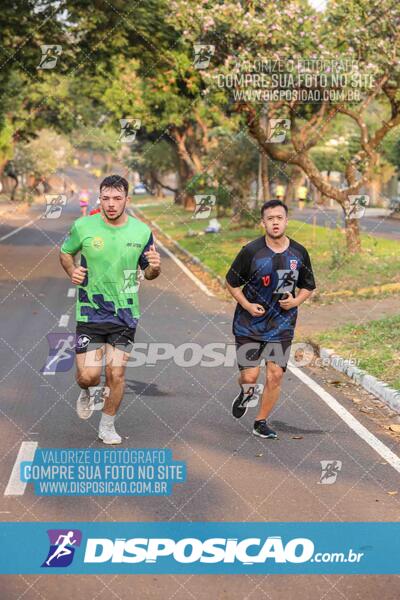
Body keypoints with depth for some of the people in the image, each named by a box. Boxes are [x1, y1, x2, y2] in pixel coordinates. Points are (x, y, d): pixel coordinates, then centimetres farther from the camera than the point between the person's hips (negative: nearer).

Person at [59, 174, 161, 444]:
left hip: (125, 314, 1)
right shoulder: (83, 226, -6)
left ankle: (108, 426, 25)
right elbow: (65, 253, 12)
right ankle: (88, 392, 33)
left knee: (116, 374, 1)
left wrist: (154, 267, -14)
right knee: (88, 376, -6)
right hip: (90, 312, -1)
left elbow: (148, 272, 10)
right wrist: (72, 270, -10)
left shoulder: (142, 231, -1)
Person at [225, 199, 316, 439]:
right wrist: (247, 305, -12)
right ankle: (245, 393, 33)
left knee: (276, 375, -4)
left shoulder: (299, 253, 0)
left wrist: (296, 301, -7)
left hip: (281, 326, 2)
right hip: (249, 325, -2)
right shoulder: (251, 251, -10)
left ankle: (261, 423, 16)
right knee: (250, 377, -5)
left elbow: (308, 287, 13)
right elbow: (231, 282, 1)